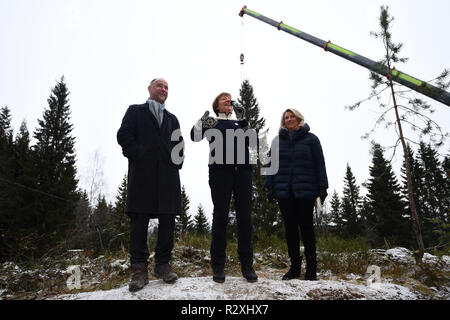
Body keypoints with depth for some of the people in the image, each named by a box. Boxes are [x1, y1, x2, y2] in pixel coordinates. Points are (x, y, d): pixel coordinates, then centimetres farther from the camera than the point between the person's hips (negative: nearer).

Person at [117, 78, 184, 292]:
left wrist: (176, 163, 0)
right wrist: (140, 156, -9)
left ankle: (162, 264, 12)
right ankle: (139, 269, 2)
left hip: (167, 175, 4)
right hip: (142, 174, -3)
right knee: (139, 220, -4)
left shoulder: (172, 119, 26)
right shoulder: (135, 111, 16)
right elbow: (124, 136, 2)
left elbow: (179, 145, 17)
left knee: (168, 220, 1)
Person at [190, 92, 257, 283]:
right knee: (220, 216, -5)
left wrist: (243, 120, -7)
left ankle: (247, 265, 5)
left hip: (242, 169, 3)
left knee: (244, 217, -2)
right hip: (220, 169, -2)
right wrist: (203, 124, -18)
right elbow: (194, 136, 1)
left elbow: (250, 141, 5)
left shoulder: (240, 122, 23)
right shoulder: (212, 122, 17)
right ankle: (218, 266, 2)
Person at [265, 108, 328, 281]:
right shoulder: (278, 140, 13)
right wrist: (269, 186, 4)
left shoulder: (310, 139, 6)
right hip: (284, 191, 3)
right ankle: (295, 266, 16)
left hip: (305, 191, -3)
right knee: (290, 228, 6)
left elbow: (319, 164, 3)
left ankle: (311, 267, 14)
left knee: (306, 227, 2)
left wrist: (322, 187, -3)